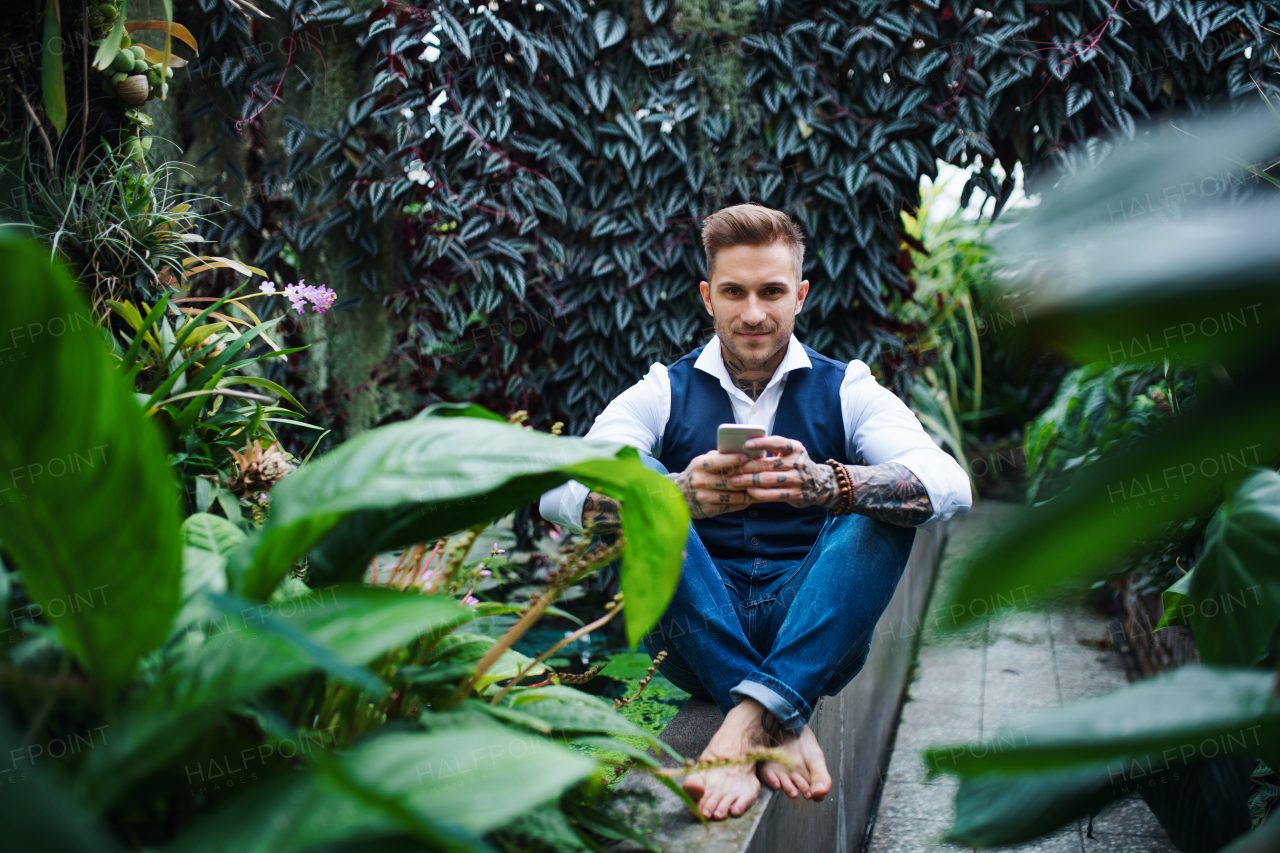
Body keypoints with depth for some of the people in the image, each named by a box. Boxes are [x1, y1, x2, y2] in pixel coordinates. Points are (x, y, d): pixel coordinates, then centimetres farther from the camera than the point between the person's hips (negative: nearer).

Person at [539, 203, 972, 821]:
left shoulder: (845, 392, 5)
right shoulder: (662, 394, 5)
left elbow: (950, 486, -15)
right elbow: (561, 491, -14)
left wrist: (826, 485, -35)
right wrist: (682, 494, -35)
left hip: (814, 634, 0)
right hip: (697, 639, 0)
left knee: (884, 503, -22)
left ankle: (752, 720, -37)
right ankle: (783, 724, -31)